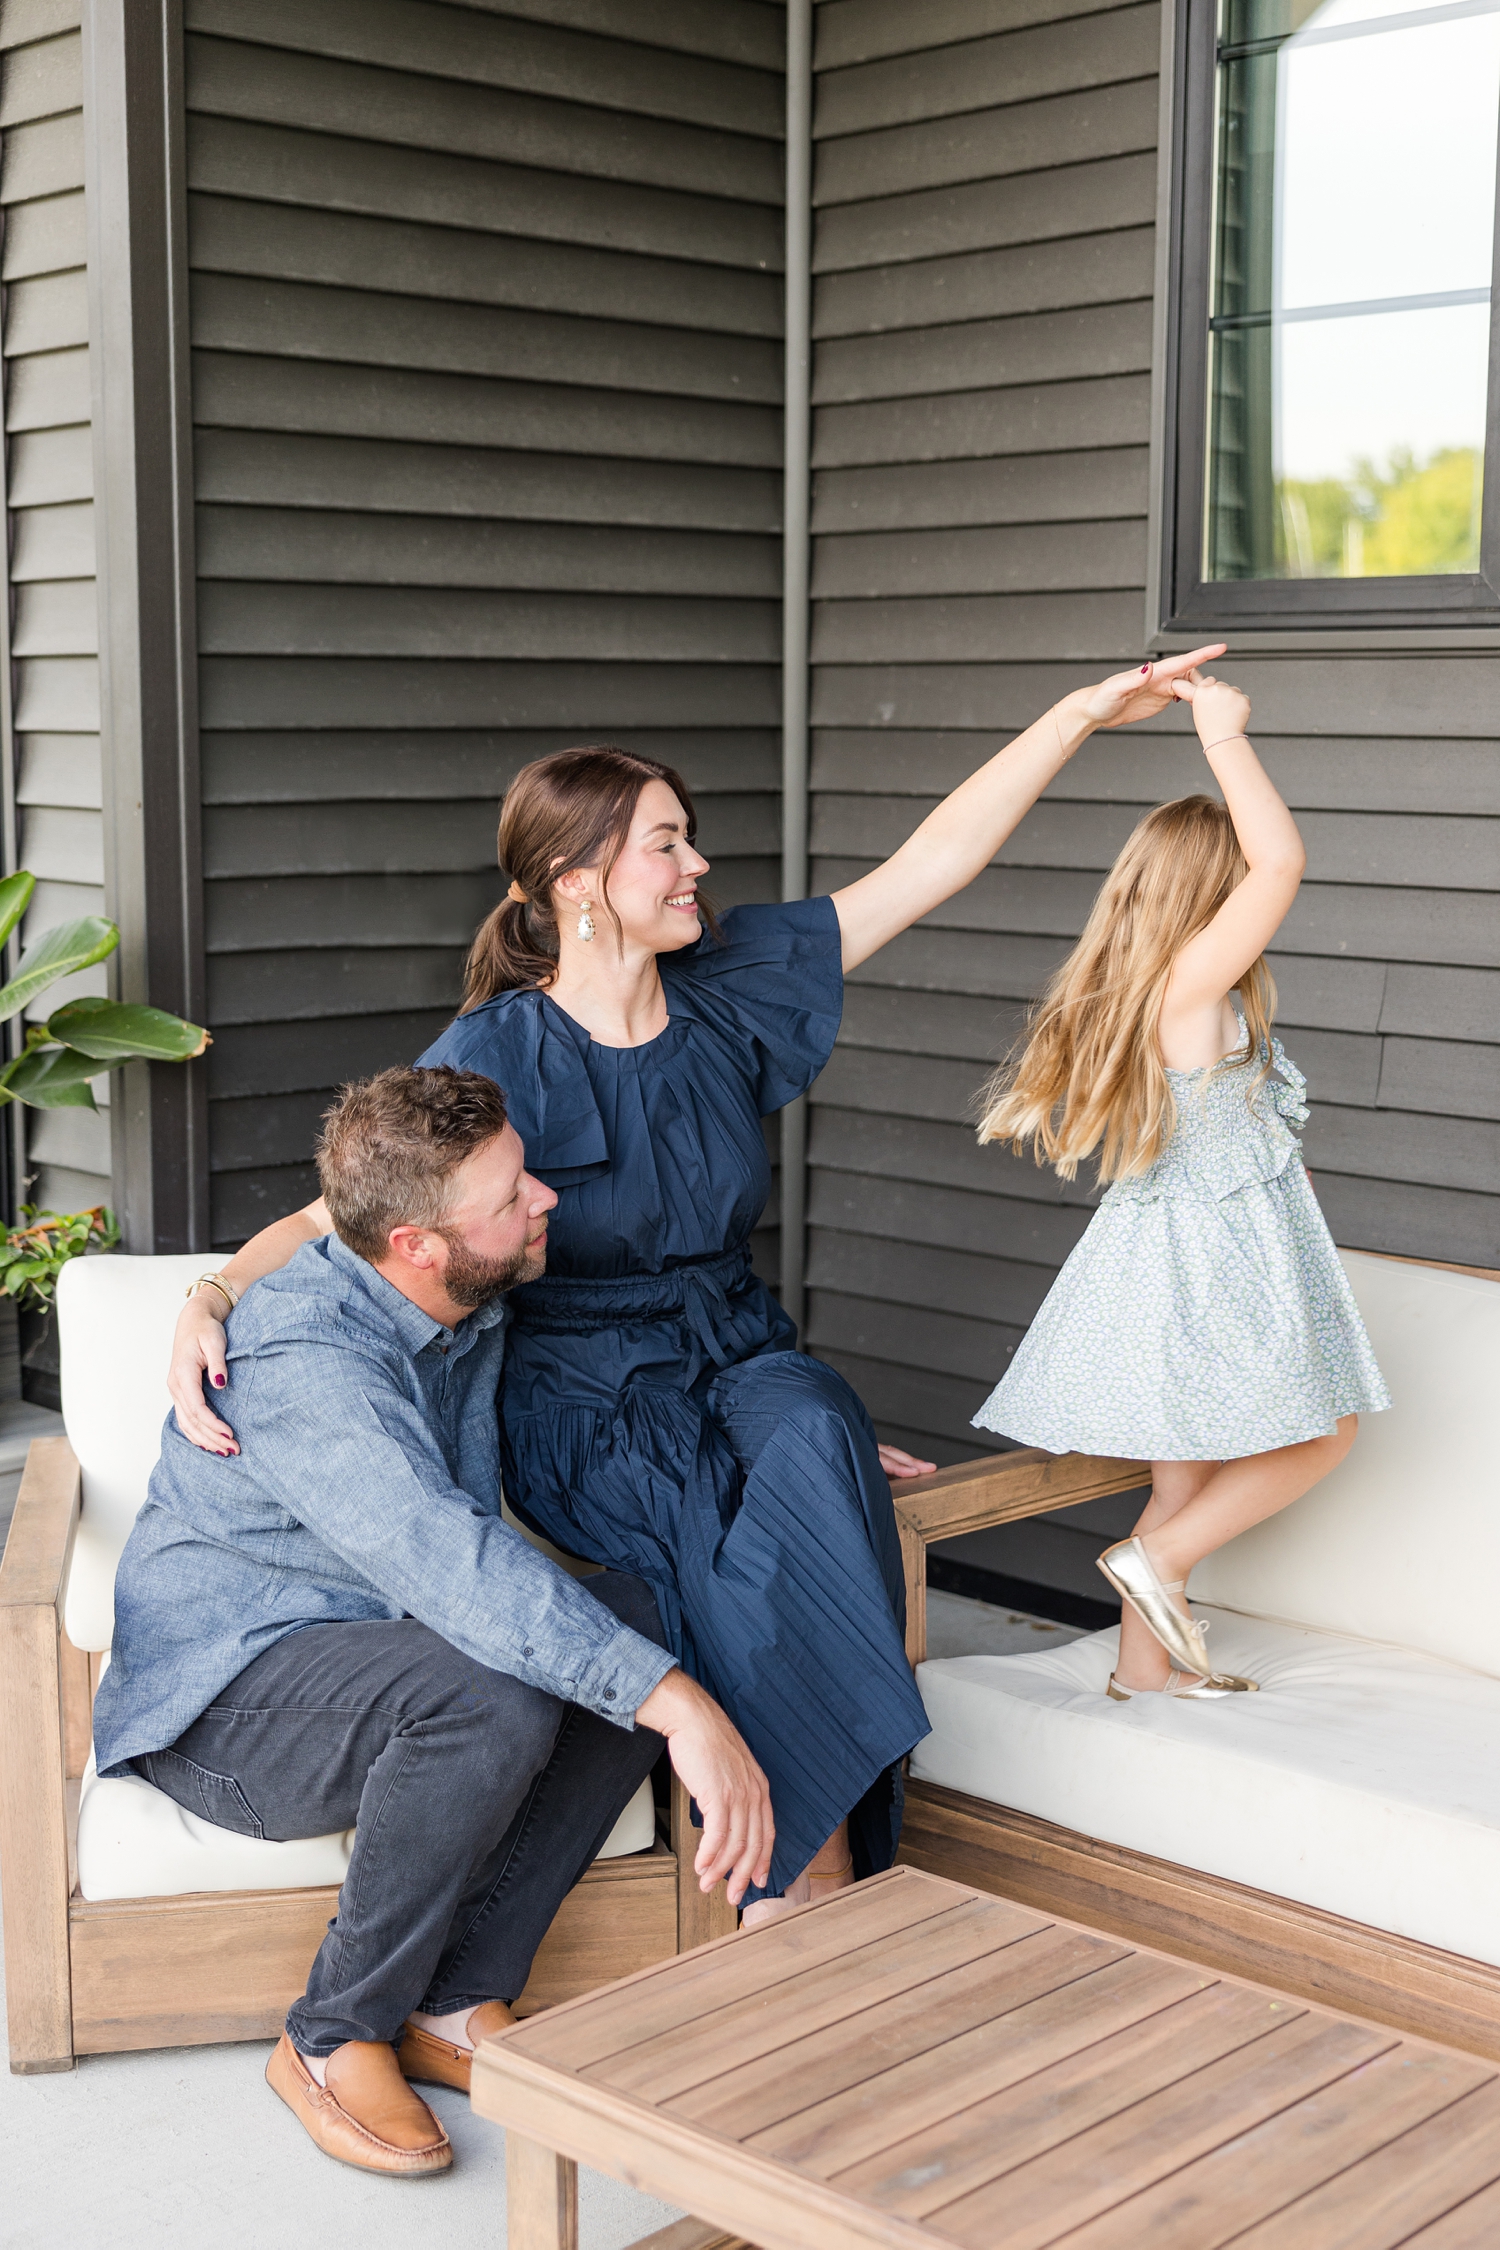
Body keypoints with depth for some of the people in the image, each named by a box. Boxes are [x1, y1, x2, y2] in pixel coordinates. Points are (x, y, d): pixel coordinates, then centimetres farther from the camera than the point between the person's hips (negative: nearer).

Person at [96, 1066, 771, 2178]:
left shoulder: (476, 1307, -1)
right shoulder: (305, 1362, -29)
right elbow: (452, 1562, -44)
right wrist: (683, 1709, -51)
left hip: (375, 1642, 8)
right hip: (221, 1694, -8)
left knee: (649, 1612, -14)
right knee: (493, 1698, -36)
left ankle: (458, 2003, -10)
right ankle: (335, 2040, -14)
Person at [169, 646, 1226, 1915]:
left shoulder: (731, 989, 3)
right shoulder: (496, 1059, -11)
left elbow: (931, 863, 6)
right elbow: (333, 1216, -11)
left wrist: (1082, 715, 4)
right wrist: (210, 1303, -32)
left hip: (737, 1358, 4)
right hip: (579, 1397, -4)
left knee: (813, 1438, -32)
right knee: (723, 1531, -34)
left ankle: (807, 1871, -24)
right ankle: (819, 1856, -19)